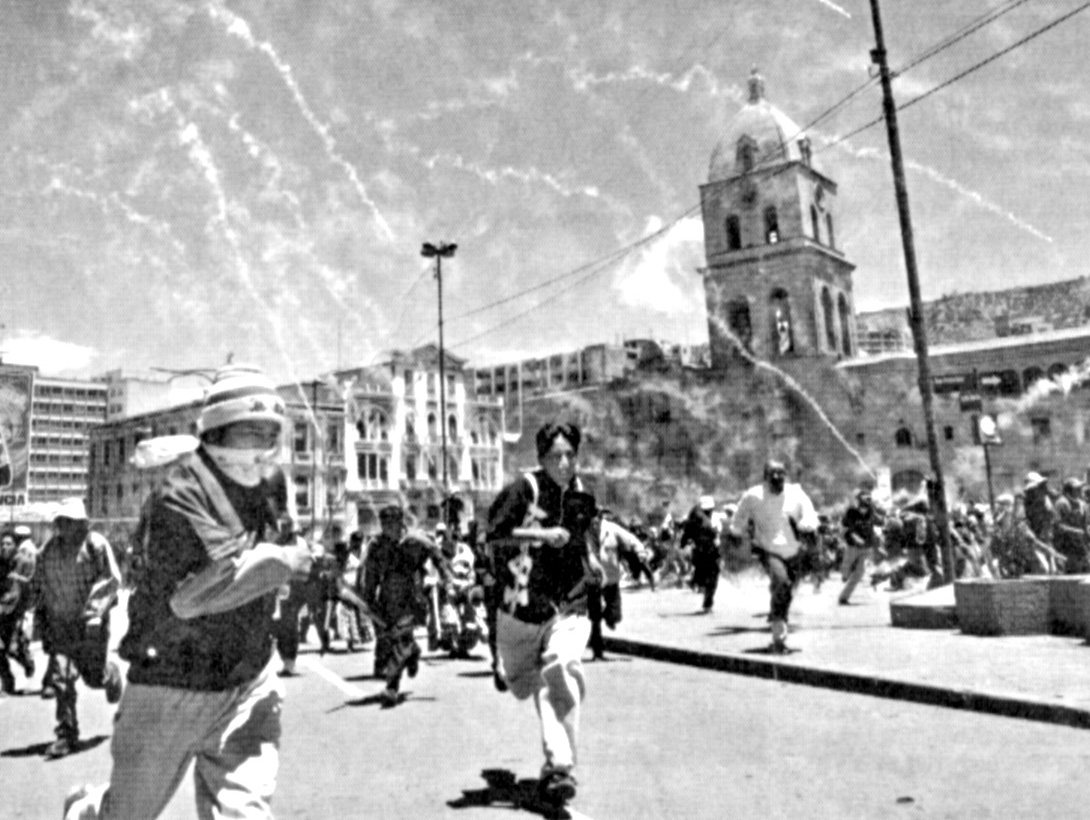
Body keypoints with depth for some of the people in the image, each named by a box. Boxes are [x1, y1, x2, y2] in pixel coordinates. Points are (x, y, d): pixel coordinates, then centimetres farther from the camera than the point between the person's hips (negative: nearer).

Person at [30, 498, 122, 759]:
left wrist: (95, 609, -22)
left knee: (94, 676, 4)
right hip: (59, 625, 3)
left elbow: (112, 579, -13)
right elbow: (37, 585, 17)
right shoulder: (48, 550, 5)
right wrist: (41, 614, 9)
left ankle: (111, 674, 42)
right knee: (61, 678, -5)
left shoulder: (96, 545, -9)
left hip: (90, 624, -3)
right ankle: (66, 734, 6)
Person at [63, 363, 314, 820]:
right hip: (173, 690, -4)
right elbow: (194, 592, -37)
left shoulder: (271, 483, 0)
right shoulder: (179, 499, -22)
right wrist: (284, 560, -29)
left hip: (249, 686, 4)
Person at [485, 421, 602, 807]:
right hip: (524, 603, -2)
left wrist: (588, 560, 13)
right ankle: (504, 669, 55)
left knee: (563, 675, -19)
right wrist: (542, 535, -29)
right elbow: (494, 533, -24)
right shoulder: (524, 487, -14)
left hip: (570, 606, 2)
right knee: (524, 684, 16)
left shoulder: (579, 490, 4)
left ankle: (559, 768, -8)